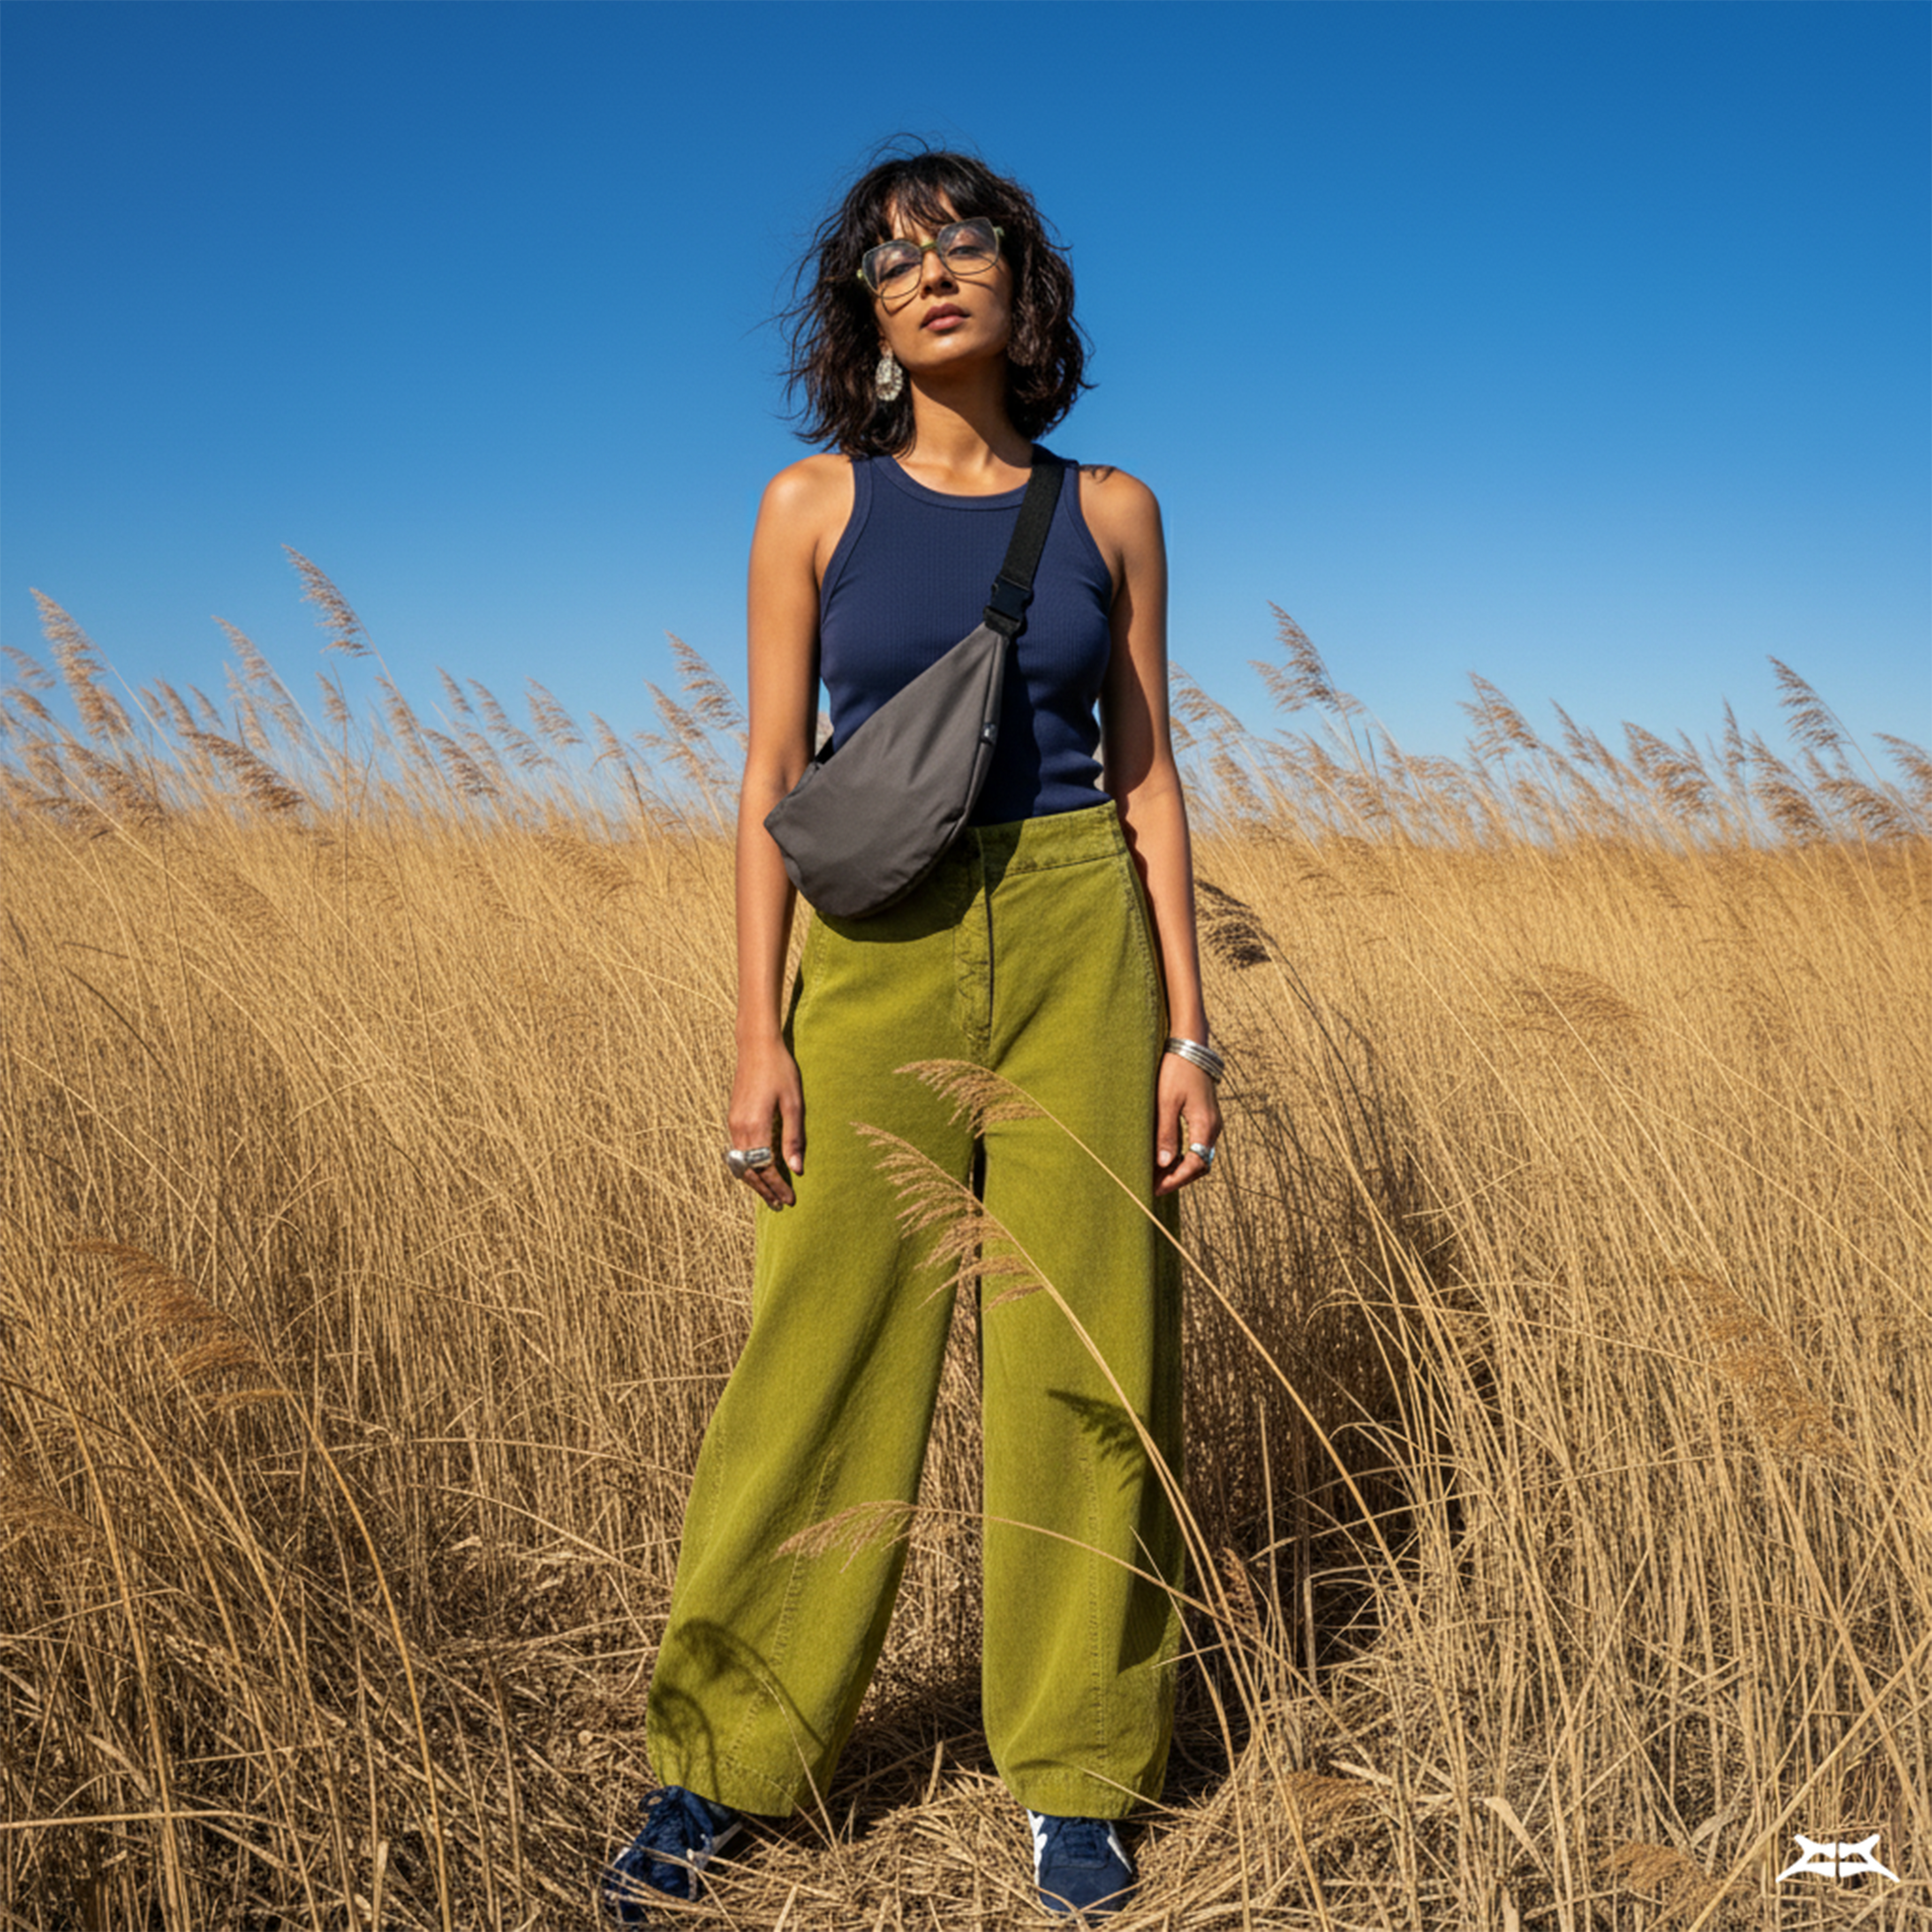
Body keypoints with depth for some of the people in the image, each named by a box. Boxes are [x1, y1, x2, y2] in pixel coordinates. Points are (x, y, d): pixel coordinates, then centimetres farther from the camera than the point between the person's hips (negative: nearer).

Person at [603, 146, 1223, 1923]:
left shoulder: (1110, 511, 7)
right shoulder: (815, 505, 4)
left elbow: (1147, 774, 7)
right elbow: (774, 777, 2)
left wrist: (1188, 1027, 1)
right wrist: (760, 1031, -5)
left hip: (1080, 944, 1)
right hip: (879, 958, -1)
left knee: (1083, 1360, 4)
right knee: (827, 1357, 2)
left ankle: (1076, 1779, 20)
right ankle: (719, 1758, 19)